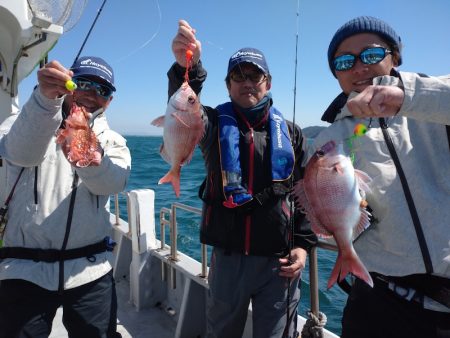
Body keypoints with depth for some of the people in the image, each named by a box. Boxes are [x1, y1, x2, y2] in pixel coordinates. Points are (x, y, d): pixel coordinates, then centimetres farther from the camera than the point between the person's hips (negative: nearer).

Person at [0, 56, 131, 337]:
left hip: (91, 270, 2)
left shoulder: (111, 141, 6)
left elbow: (114, 181, -17)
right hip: (26, 270, -1)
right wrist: (45, 97, -41)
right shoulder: (24, 124, 1)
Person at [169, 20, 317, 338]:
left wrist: (303, 244, -2)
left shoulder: (290, 133, 5)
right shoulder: (216, 124, 1)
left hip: (279, 262, 1)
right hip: (227, 257, 0)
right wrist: (186, 67, -40)